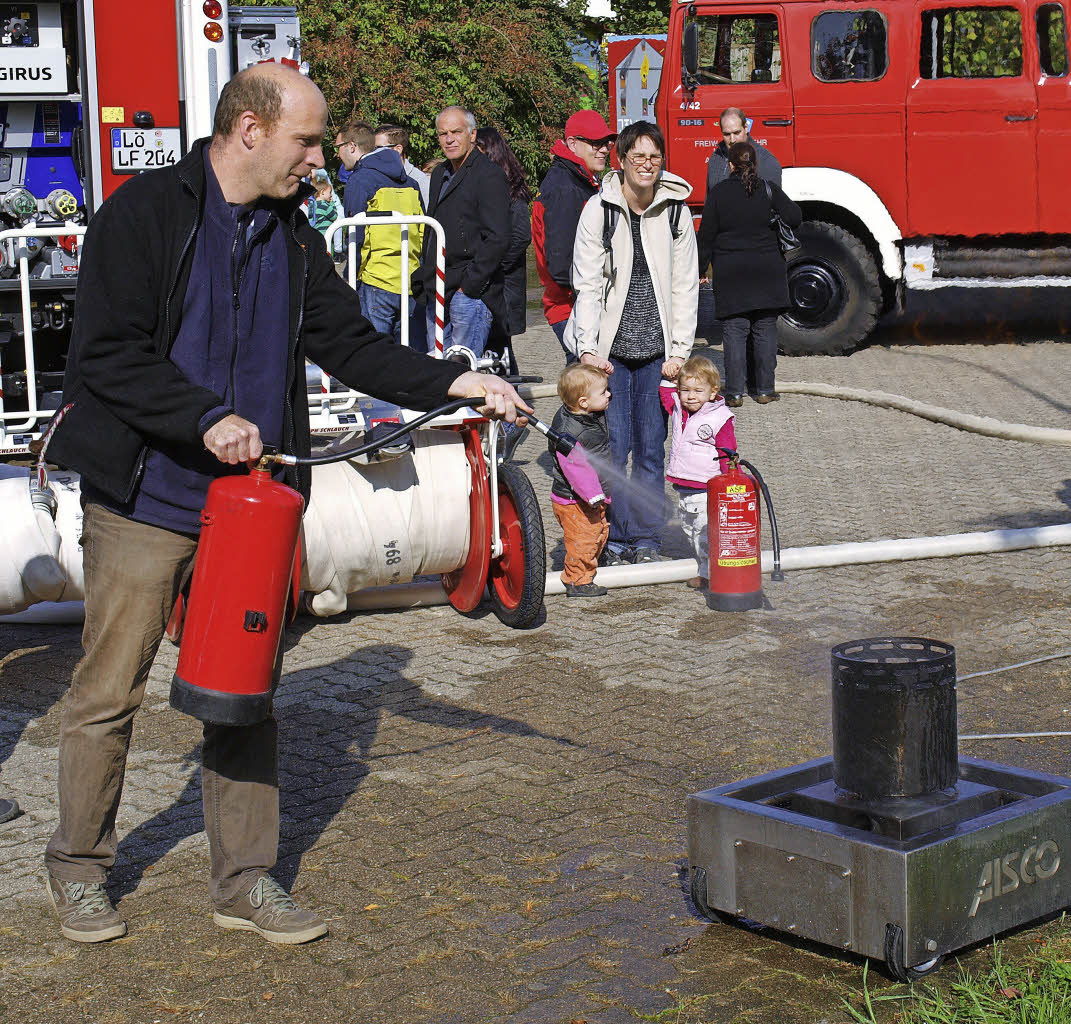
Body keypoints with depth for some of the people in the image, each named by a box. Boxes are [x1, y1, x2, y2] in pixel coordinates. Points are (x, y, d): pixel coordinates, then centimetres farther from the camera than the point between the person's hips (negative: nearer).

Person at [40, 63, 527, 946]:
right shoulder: (146, 213, -8)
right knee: (110, 691, 3)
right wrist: (208, 419, -23)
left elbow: (347, 343, 12)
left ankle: (245, 880, 18)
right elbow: (107, 352, -15)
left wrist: (451, 382, 0)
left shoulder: (292, 236, 11)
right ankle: (79, 868, 20)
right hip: (145, 500, -5)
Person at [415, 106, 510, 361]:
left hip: (471, 293, -8)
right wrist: (423, 280, 16)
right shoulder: (440, 175, 19)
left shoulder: (489, 175, -8)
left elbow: (497, 239, -15)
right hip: (437, 294, 8)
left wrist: (469, 285, -16)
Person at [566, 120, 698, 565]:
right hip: (609, 349, -2)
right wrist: (587, 349, -14)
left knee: (651, 449, 5)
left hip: (656, 351, 2)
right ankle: (613, 540, 9)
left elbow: (685, 286, 7)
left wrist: (679, 351, 1)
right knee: (612, 447, -4)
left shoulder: (676, 211, 3)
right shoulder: (599, 210, -4)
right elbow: (588, 285, -5)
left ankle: (646, 540, 16)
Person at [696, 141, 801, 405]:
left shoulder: (718, 192, -3)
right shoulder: (768, 189, -2)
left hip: (730, 272, -1)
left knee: (734, 331, 2)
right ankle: (764, 390, 10)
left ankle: (735, 392, -1)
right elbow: (794, 217, -10)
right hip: (767, 272, 1)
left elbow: (706, 236, -2)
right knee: (765, 330, 8)